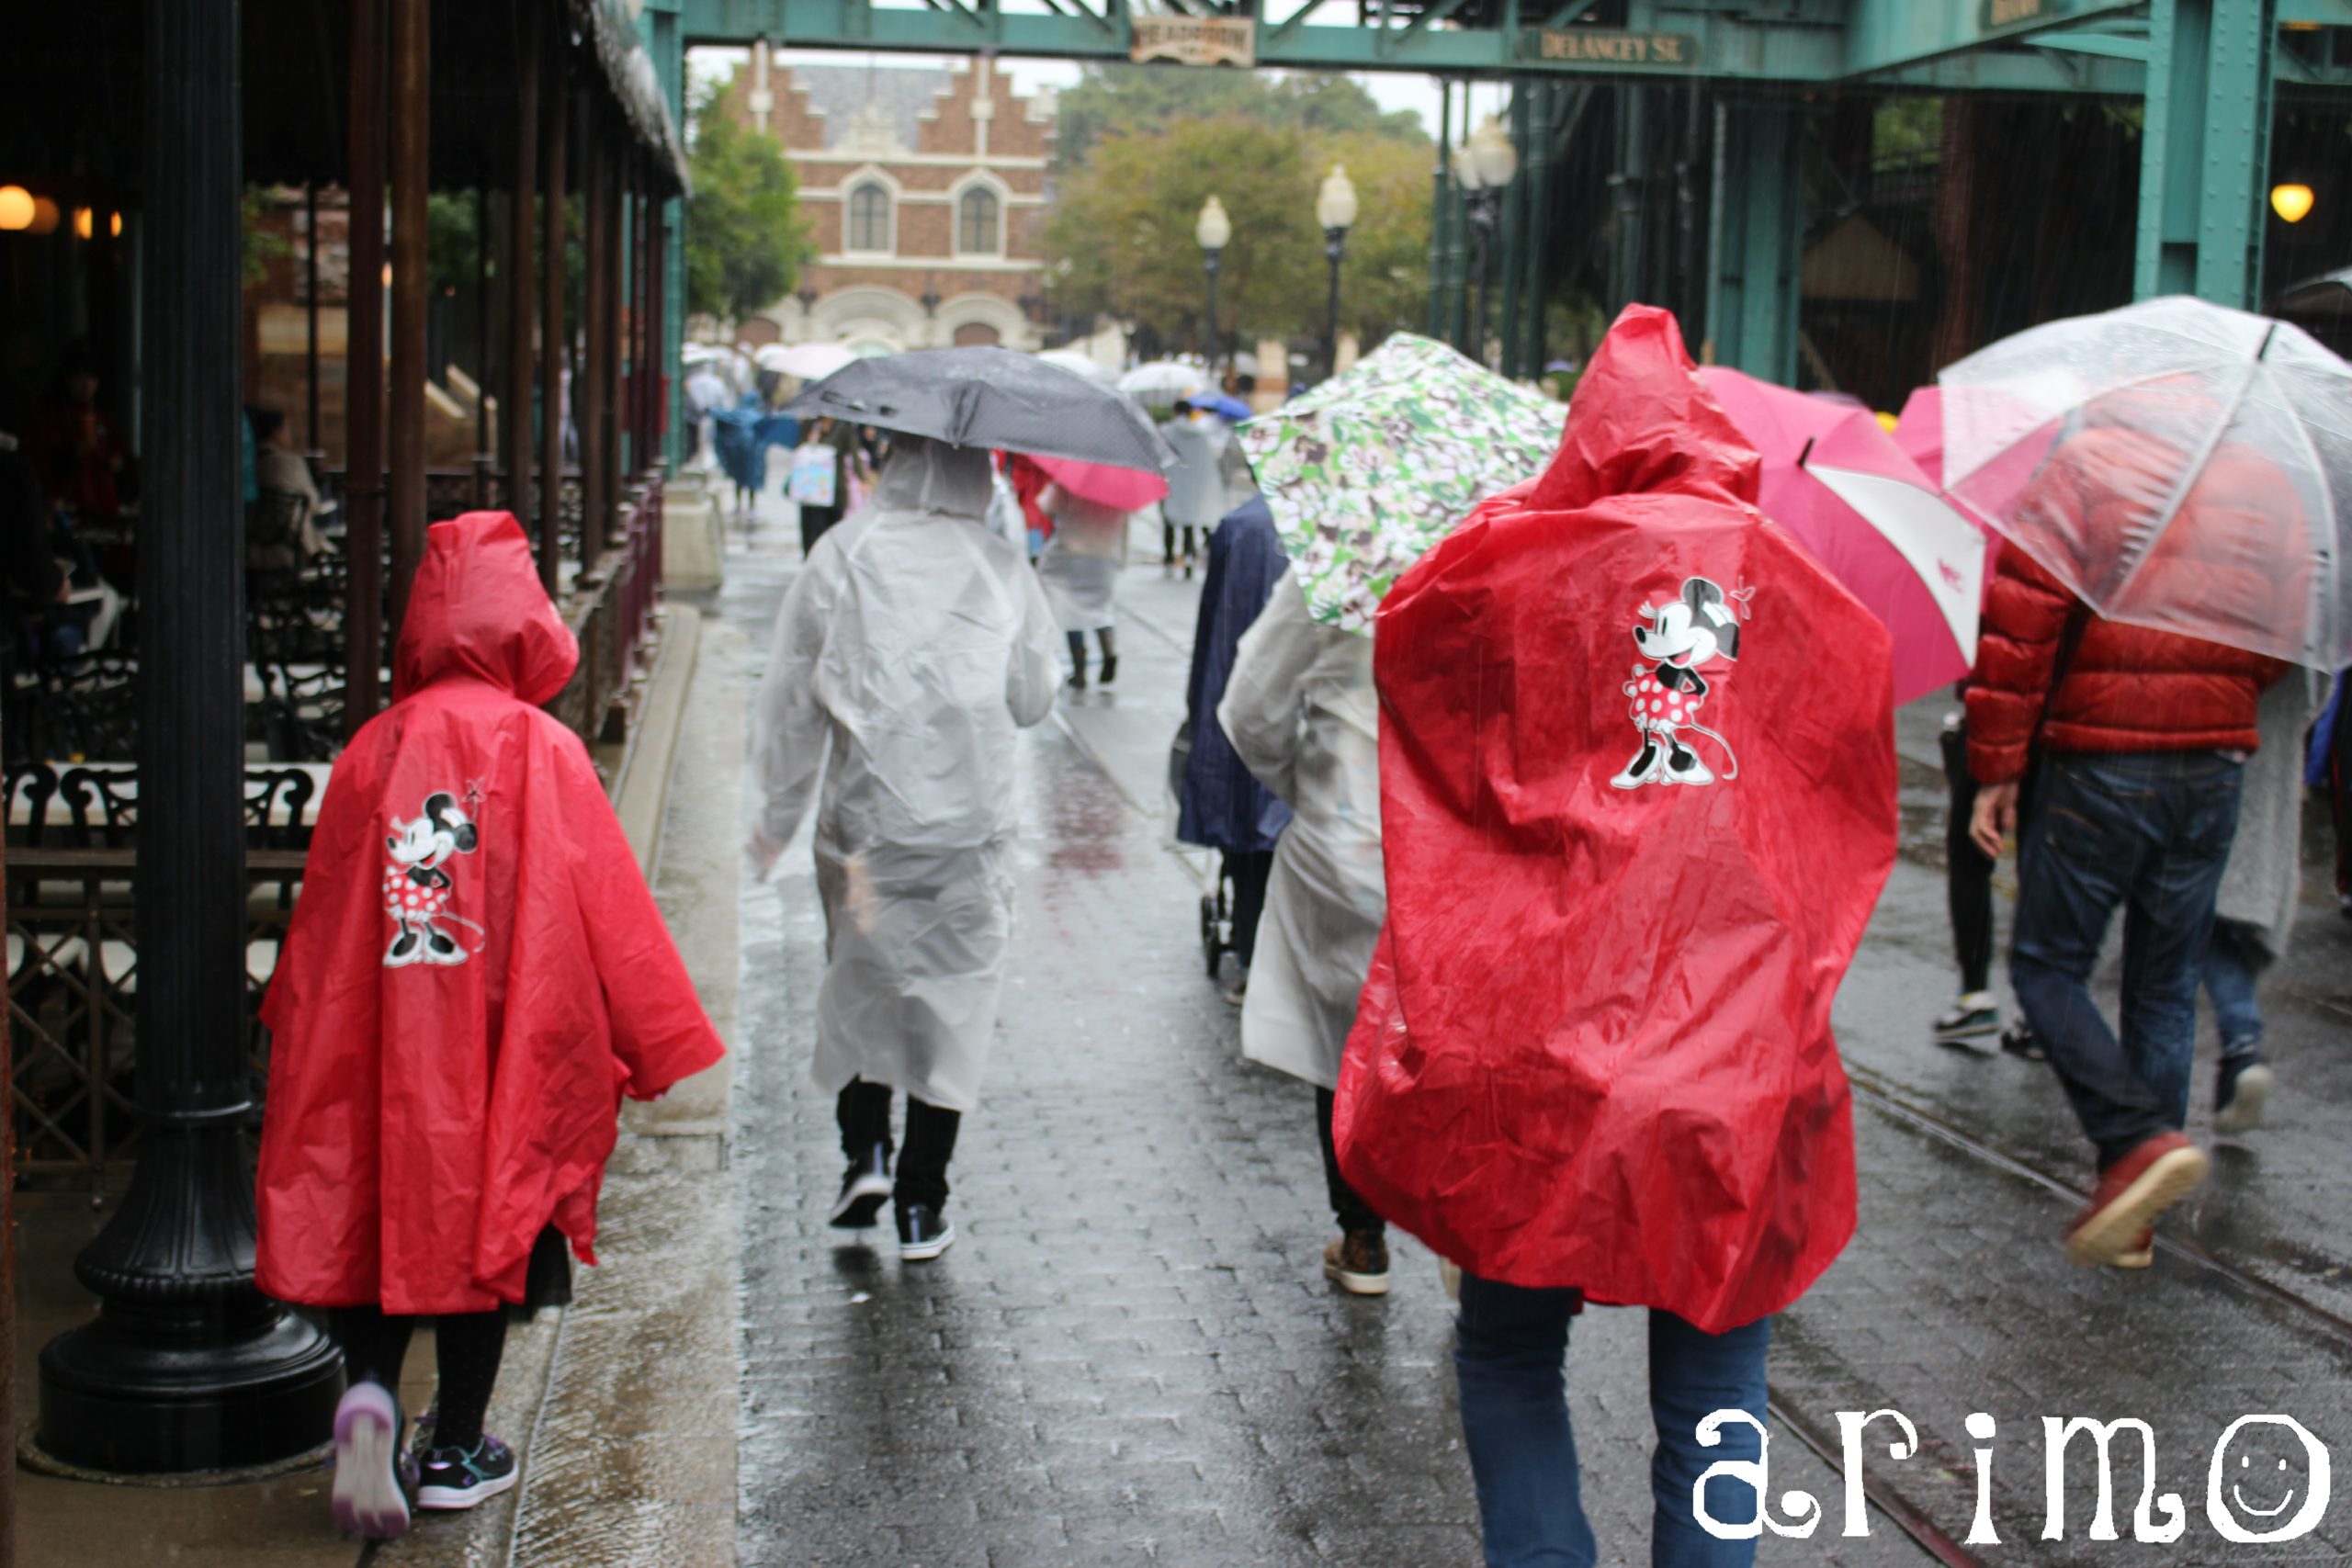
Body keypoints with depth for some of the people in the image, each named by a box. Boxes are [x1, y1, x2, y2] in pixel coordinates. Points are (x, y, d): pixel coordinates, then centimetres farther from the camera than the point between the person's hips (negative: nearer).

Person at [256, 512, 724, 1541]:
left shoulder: (373, 750, 0)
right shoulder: (543, 751, -8)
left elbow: (324, 913, 8)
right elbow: (608, 912, -6)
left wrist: (298, 1035, 20)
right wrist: (647, 1041, 3)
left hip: (383, 1040, 2)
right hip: (507, 1036, -2)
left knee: (377, 1212, 14)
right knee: (485, 1215, 9)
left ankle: (368, 1389, -10)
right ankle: (456, 1451, 17)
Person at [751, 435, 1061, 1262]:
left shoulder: (841, 556, -4)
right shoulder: (1001, 568, -4)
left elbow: (793, 701, 0)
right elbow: (1032, 701, 4)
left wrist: (778, 817, 10)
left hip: (862, 824, 0)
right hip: (969, 827, 0)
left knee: (858, 987, 19)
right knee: (950, 1002, 8)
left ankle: (865, 1151, 7)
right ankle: (920, 1207, 10)